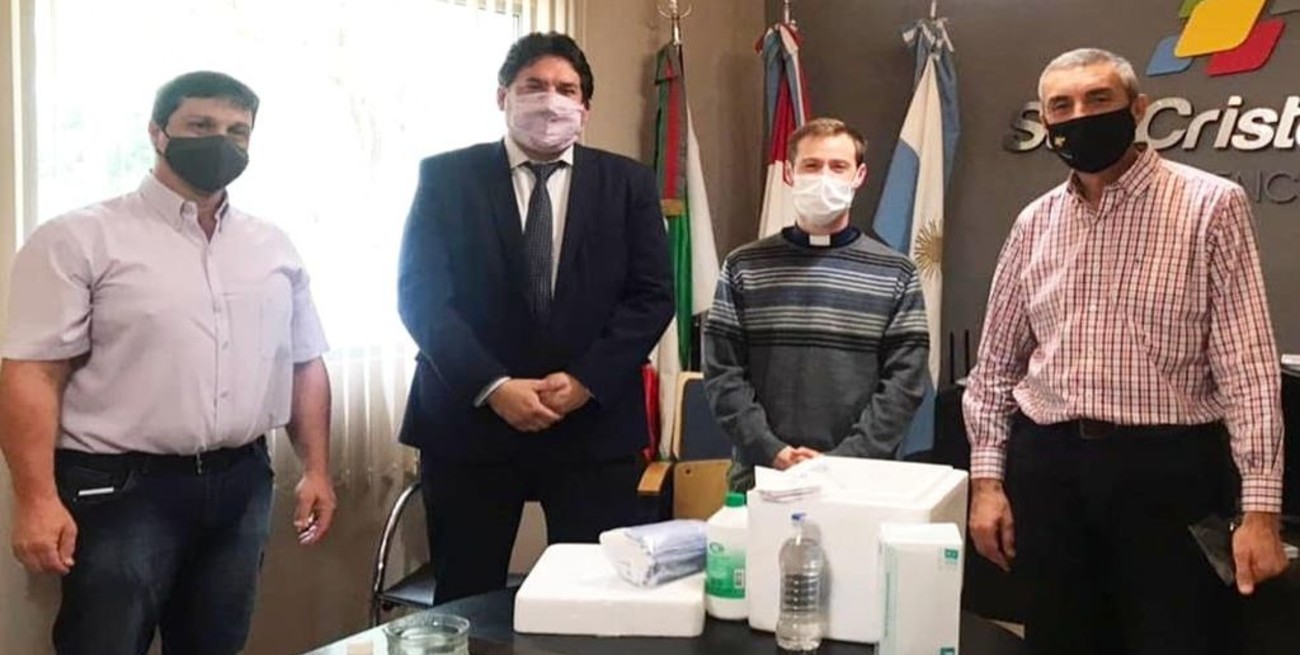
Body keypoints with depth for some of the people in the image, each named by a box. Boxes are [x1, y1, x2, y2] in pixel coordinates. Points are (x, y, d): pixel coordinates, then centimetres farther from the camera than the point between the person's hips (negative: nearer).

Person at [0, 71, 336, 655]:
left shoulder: (274, 247, 10)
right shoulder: (79, 239, -6)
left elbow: (303, 364, 14)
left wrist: (317, 469, 8)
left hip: (240, 486, 5)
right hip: (119, 488, -4)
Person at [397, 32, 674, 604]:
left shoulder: (628, 182, 7)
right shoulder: (446, 176, 3)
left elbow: (653, 295, 1)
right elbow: (419, 294, -4)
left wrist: (586, 381, -11)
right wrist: (493, 387, -14)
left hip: (596, 423, 1)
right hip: (471, 419, -1)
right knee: (466, 603, 8)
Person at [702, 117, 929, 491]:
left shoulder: (895, 274, 2)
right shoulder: (744, 268, 3)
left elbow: (904, 381, -3)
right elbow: (721, 374, -1)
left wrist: (845, 460, -13)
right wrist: (771, 451, -12)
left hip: (859, 478, 0)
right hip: (760, 475, 1)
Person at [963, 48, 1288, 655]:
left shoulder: (1211, 204, -6)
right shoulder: (1035, 222, 7)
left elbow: (1248, 361, -9)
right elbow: (997, 359, 11)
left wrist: (1261, 505, -14)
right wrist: (986, 477, 5)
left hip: (1168, 467, -4)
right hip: (1047, 466, 4)